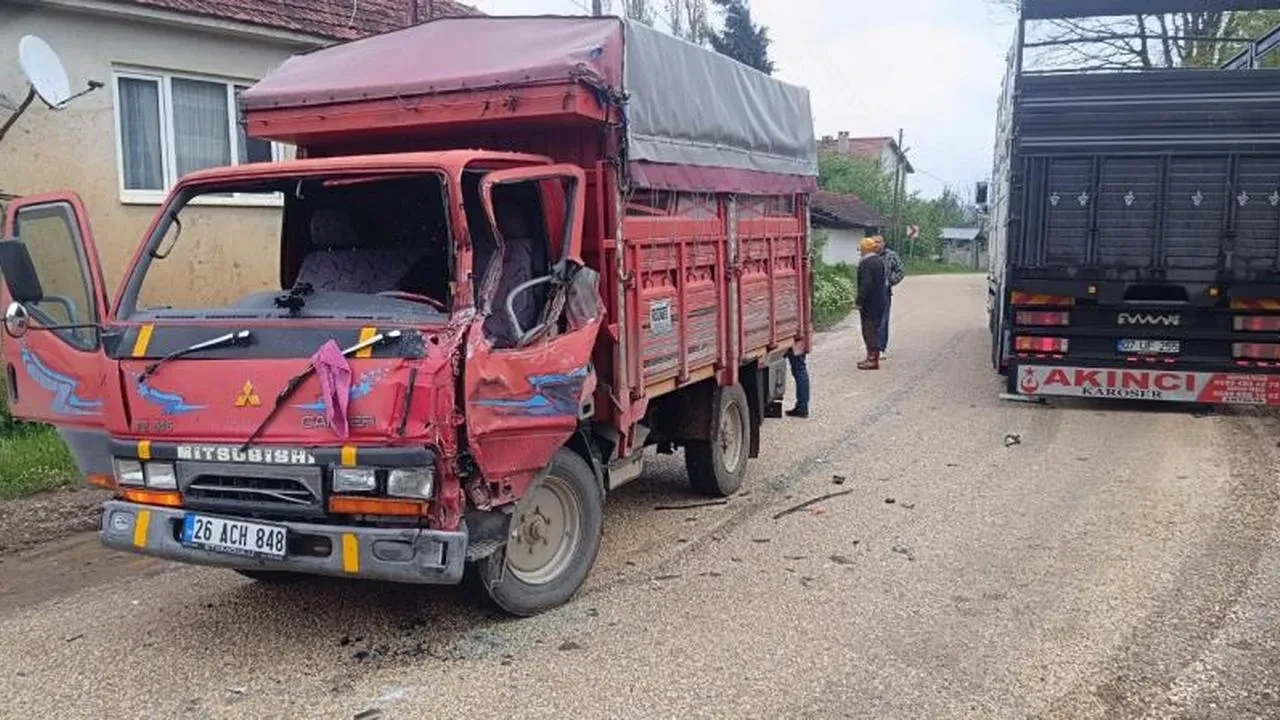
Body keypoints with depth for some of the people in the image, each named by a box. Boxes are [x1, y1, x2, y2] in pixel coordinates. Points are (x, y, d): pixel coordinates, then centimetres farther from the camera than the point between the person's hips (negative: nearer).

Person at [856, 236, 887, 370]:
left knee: (869, 329, -3)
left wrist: (860, 301, -18)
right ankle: (872, 357, 24)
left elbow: (866, 284, -23)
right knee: (875, 328, 16)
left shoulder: (865, 263, -18)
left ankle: (872, 359, -2)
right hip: (880, 301, 9)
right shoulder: (879, 261, 10)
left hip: (869, 303, -9)